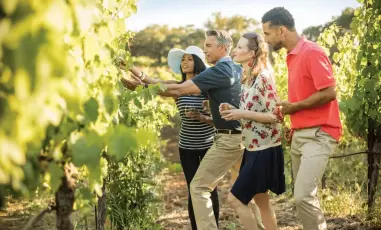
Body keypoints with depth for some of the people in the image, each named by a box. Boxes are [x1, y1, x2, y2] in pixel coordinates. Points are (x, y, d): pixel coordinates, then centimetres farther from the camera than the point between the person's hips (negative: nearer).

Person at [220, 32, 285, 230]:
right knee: (261, 200, 14)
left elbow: (276, 116, -19)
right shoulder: (246, 79, 10)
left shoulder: (263, 78, -17)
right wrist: (234, 113, 0)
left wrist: (243, 114, -20)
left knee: (236, 199, -7)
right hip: (253, 148, 9)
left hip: (264, 149, -9)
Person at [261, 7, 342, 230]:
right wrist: (294, 122, 14)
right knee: (303, 195, 9)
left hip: (318, 135, -9)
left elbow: (329, 92, -19)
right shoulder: (293, 56, 15)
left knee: (303, 195, -17)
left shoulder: (312, 52, -13)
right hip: (300, 135, 9)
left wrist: (295, 106, -11)